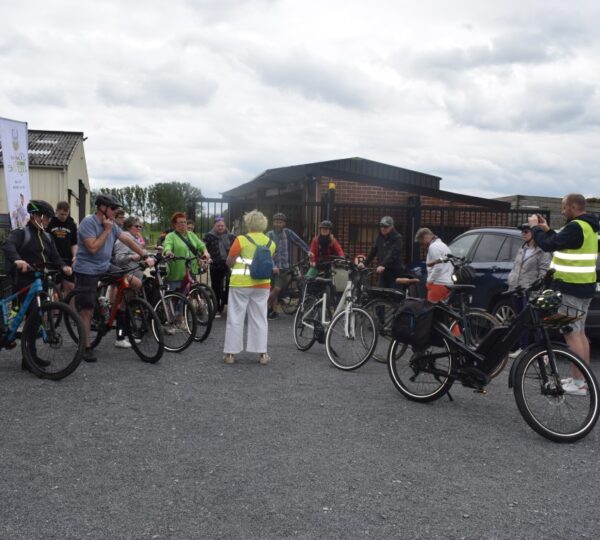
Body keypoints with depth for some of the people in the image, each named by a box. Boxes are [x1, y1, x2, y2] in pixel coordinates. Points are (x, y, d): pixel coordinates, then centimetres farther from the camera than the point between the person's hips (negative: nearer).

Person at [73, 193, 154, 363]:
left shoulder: (111, 224, 6)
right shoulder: (88, 222, -16)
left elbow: (127, 240, 5)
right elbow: (93, 247, -24)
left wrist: (145, 256, -1)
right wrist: (106, 230, -17)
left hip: (105, 267, 7)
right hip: (87, 271, -7)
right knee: (87, 310, -2)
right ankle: (86, 348, 9)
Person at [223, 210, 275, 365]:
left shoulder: (241, 240, -9)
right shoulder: (271, 243, 4)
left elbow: (229, 262, -5)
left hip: (241, 283, -3)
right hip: (262, 284, 4)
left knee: (236, 318, 5)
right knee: (260, 319, 10)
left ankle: (230, 353, 10)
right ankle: (262, 354, 11)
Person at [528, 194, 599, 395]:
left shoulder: (576, 227, -18)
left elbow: (548, 245, -19)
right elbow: (561, 243, 21)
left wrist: (535, 227, -4)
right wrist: (547, 229, 17)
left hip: (571, 288, -10)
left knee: (571, 333, -7)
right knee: (579, 331, 16)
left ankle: (578, 383, -4)